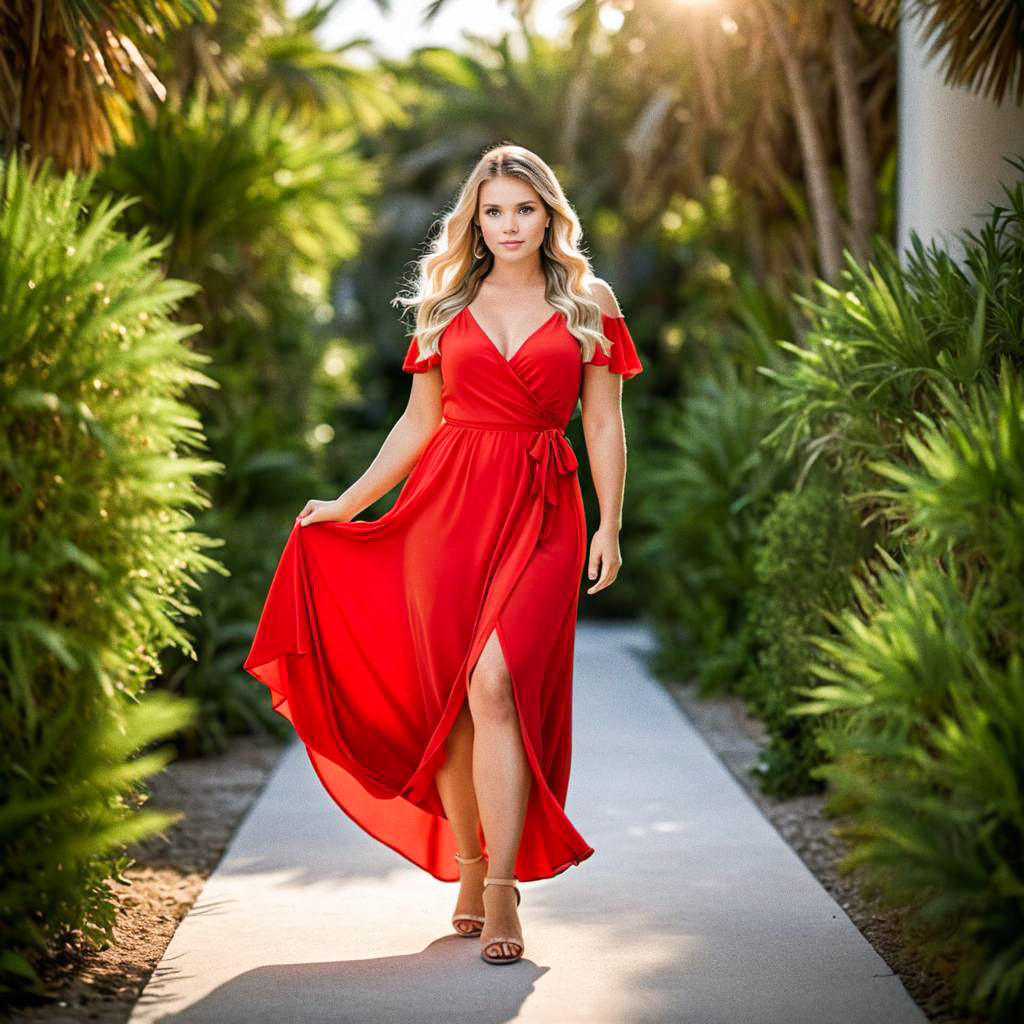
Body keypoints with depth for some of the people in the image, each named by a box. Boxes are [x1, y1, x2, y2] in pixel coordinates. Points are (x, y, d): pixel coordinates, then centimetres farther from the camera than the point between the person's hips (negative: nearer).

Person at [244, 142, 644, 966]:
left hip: (539, 513, -2)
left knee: (494, 684, -18)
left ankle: (503, 886, -13)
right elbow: (420, 421, 16)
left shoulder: (589, 304, 7)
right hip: (446, 505, 3)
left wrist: (609, 527, 0)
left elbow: (604, 425, 7)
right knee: (447, 698, 1)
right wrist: (348, 503, 15)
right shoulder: (446, 304, 13)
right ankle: (469, 871, 17)